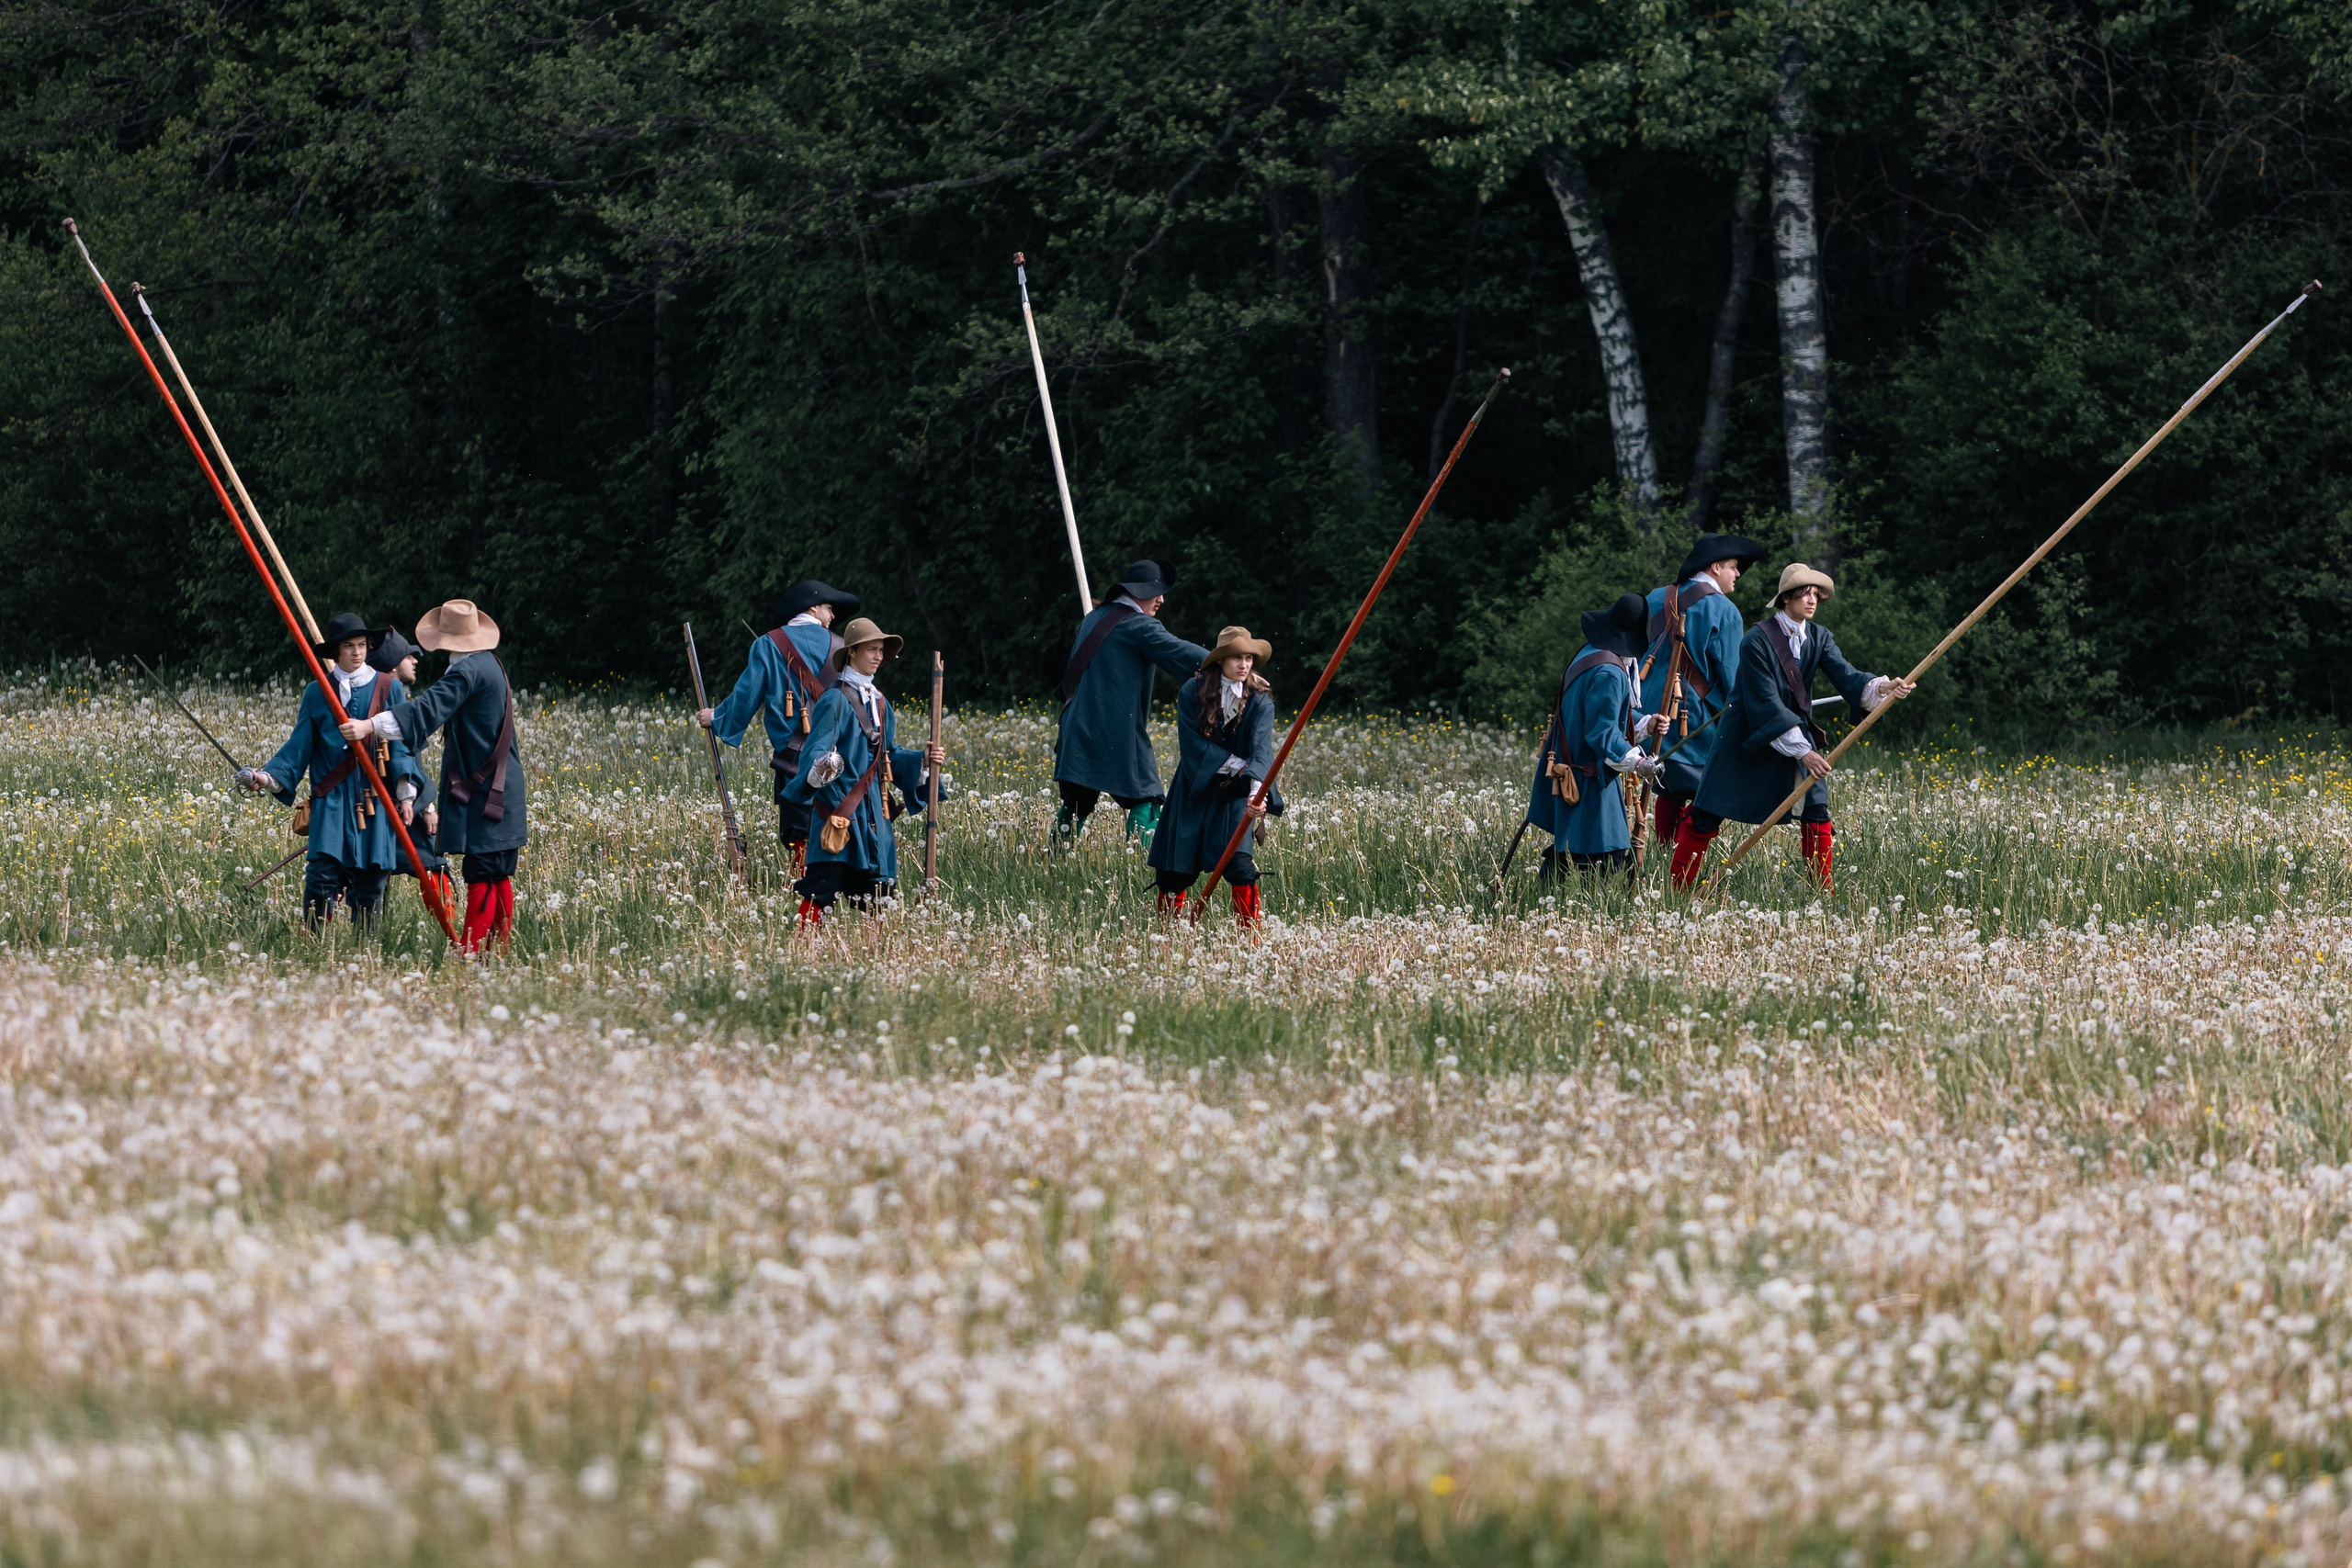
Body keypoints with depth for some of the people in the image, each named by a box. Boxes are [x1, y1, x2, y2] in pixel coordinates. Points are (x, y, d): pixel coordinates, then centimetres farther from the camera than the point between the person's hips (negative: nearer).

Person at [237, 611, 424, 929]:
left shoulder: (389, 689, 6)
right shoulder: (317, 693, 8)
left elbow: (402, 745, 6)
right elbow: (298, 747, 8)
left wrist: (407, 792, -4)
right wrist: (270, 777, -6)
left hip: (375, 804, 0)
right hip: (331, 803, 0)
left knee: (370, 884, 0)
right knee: (322, 877, -12)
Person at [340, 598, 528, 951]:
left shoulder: (468, 672, -15)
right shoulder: (491, 666, 15)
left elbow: (429, 710, -28)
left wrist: (370, 726, -36)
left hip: (480, 793, -9)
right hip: (503, 793, 9)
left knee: (481, 878, -12)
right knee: (499, 877, 9)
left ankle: (471, 955, -15)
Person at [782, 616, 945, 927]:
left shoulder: (879, 704, 15)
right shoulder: (836, 700, -8)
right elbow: (816, 751, -16)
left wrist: (923, 760, 6)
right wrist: (821, 769, -38)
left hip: (871, 808, 7)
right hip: (838, 805, -7)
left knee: (868, 890, 6)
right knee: (824, 885, -11)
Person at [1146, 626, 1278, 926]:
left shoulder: (1259, 700, -7)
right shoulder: (1192, 692, -6)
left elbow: (1261, 746, -22)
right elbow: (1192, 743, -12)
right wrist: (1236, 764, -20)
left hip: (1234, 793, -1)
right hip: (1194, 790, 1)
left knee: (1240, 862, -18)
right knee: (1176, 868, 2)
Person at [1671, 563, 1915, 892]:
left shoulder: (1818, 639, -1)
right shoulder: (1757, 640, -19)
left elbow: (1846, 677, -16)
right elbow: (1766, 704, -23)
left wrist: (1881, 687, -37)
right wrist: (1801, 751, -29)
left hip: (1796, 731, 5)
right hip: (1748, 738, -5)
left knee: (1817, 812, -7)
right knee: (1707, 816, -2)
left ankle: (1824, 896, 1)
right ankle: (1677, 888, 10)